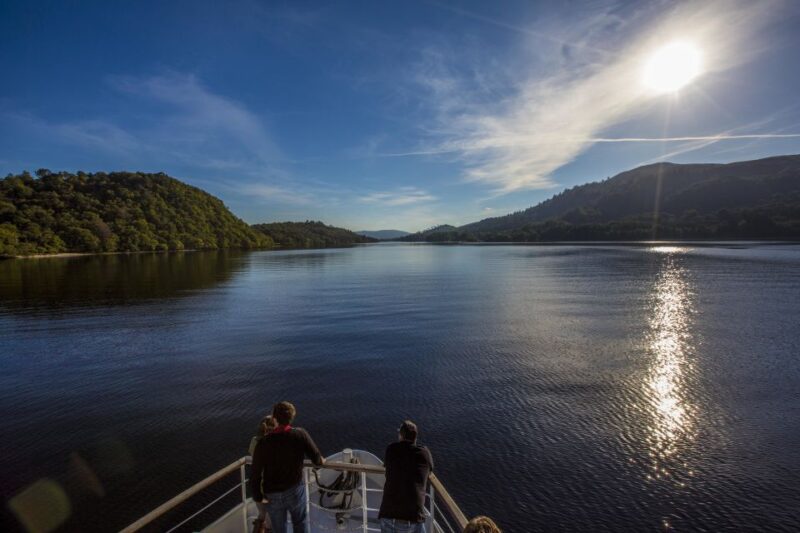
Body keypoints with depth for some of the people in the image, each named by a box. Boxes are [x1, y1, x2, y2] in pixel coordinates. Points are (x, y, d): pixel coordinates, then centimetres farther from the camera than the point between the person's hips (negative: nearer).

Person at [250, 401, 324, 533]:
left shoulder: (263, 443, -19)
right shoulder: (300, 434, -20)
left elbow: (255, 474, -15)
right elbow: (317, 459, -13)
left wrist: (258, 496, 0)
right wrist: (321, 461, 10)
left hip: (272, 495, 1)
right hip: (295, 490, -1)